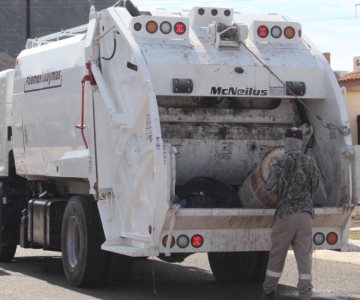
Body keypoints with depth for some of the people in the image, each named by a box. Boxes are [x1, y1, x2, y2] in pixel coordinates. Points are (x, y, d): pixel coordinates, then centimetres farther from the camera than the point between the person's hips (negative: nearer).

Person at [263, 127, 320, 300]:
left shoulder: (280, 163, -7)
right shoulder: (310, 163, 2)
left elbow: (271, 187, -12)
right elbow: (314, 188, 10)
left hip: (285, 213, -2)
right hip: (305, 213, 2)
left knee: (277, 255, 9)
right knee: (304, 256, 1)